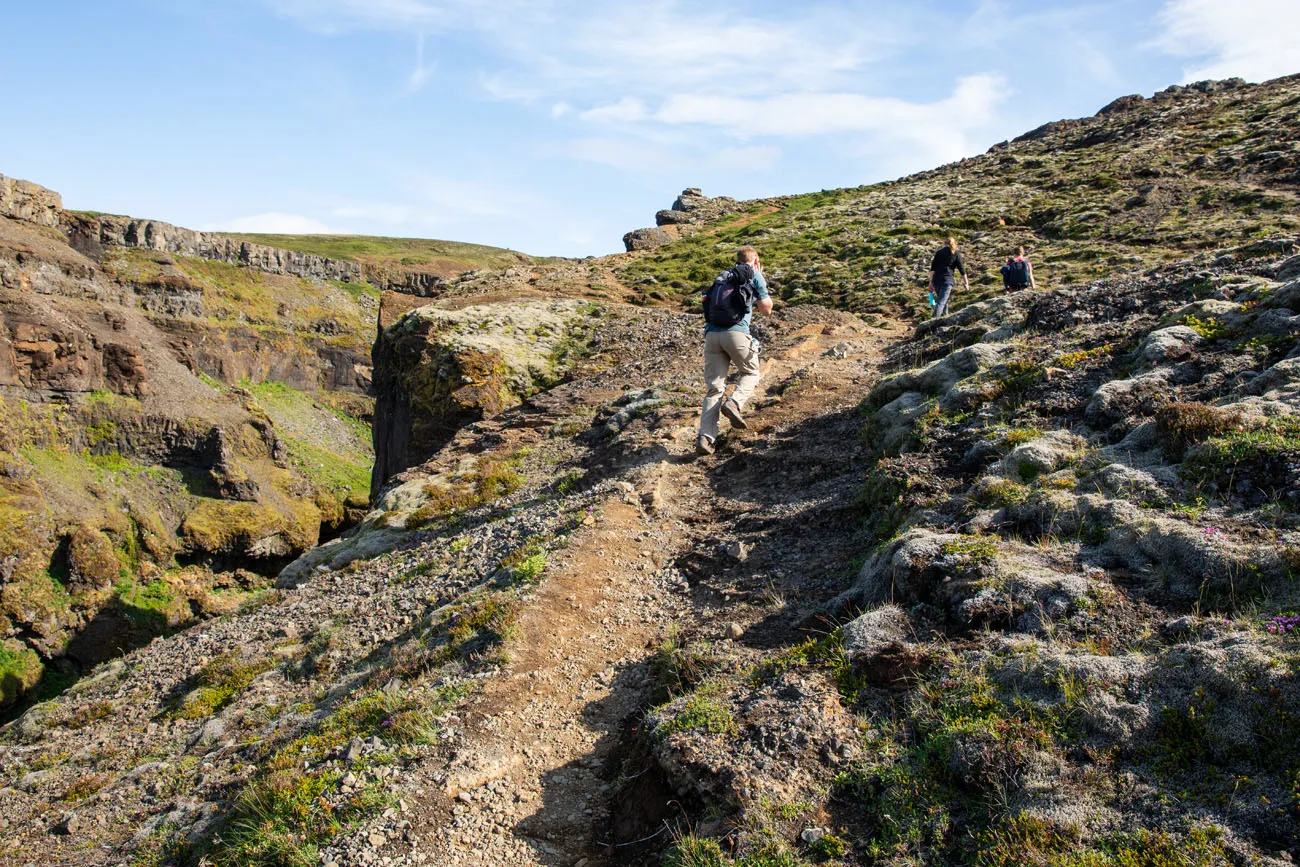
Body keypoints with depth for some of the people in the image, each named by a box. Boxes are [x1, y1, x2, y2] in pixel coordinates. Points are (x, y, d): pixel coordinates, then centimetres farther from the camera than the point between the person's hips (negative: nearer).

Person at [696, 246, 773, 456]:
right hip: (736, 332, -4)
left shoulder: (722, 277, 26)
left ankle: (705, 437, -9)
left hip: (712, 333, 4)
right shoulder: (754, 276, 10)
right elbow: (766, 310, 14)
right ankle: (734, 403, -8)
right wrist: (762, 282, 28)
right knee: (750, 373, 21)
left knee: (714, 388, 5)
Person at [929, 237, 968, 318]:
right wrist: (966, 283, 12)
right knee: (941, 302, -11)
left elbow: (933, 268, 6)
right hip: (947, 279, -4)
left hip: (936, 279, 4)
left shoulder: (938, 252, 13)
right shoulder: (956, 254, 6)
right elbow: (962, 269, 5)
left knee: (944, 300, 21)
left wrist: (931, 282, 6)